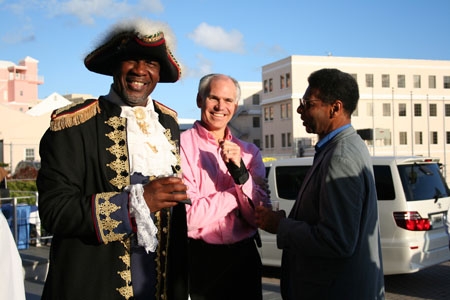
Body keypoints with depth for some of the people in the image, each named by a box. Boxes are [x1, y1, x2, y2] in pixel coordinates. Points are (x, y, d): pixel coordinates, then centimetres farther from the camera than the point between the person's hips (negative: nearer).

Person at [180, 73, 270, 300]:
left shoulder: (249, 152, 4)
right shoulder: (181, 145, -10)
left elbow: (259, 217, -3)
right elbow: (188, 216, -18)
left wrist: (240, 172, -17)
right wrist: (240, 191, -9)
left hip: (244, 257, 4)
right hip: (198, 260, -4)